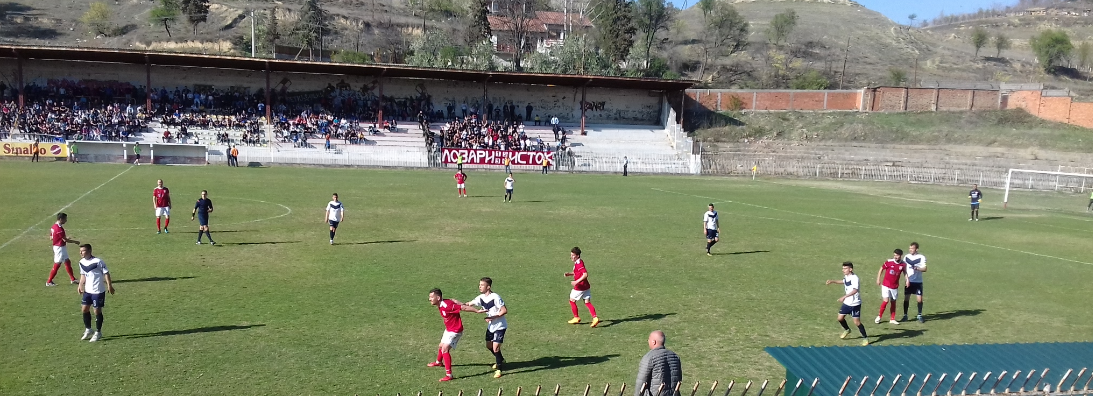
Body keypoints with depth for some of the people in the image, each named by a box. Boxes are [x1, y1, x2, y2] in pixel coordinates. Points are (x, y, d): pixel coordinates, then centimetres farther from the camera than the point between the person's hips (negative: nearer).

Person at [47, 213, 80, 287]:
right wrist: (75, 241, -6)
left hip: (61, 248, 10)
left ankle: (72, 279, 21)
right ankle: (49, 282, 7)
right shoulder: (59, 229, -24)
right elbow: (65, 240, -20)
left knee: (68, 262, 15)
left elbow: (51, 237, 14)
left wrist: (64, 237, 13)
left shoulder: (54, 227, 6)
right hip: (60, 248, -10)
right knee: (57, 265, -1)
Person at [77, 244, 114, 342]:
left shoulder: (98, 261, -18)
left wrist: (109, 285, -17)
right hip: (87, 290, 7)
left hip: (98, 291, -7)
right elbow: (83, 274, 17)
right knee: (84, 309, 9)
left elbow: (106, 273, -14)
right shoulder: (82, 262, 4)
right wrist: (80, 285, 7)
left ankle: (98, 333, 14)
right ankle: (88, 330, 28)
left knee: (97, 311, 1)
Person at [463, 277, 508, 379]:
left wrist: (493, 317, -26)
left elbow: (505, 310, -23)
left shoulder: (495, 297, -25)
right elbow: (469, 304, 2)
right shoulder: (481, 298, -3)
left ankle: (498, 369, 2)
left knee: (495, 347, -13)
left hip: (500, 326, -8)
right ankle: (500, 360, 44)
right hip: (490, 326, 8)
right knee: (489, 346, 18)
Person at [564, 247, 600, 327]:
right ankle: (595, 318, -7)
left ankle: (576, 318, 21)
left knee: (572, 300, 11)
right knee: (587, 303, 7)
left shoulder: (579, 264, -21)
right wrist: (569, 274, 12)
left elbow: (585, 274, -29)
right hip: (586, 287, 9)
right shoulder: (578, 262, 10)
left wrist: (577, 282, -28)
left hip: (580, 288, -9)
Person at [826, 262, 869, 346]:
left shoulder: (854, 278, -23)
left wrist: (844, 297, -46)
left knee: (857, 322, -6)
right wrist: (833, 281, 21)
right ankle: (847, 330, 39)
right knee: (840, 318, 11)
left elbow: (855, 290, -39)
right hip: (847, 303, 8)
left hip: (855, 304, -8)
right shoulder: (846, 277, 4)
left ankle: (865, 338, 11)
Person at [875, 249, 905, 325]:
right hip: (886, 285, -3)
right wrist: (878, 279, -1)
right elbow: (881, 269, 0)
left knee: (893, 302, 10)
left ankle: (892, 319, 21)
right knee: (885, 301, -11)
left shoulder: (903, 264, -6)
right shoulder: (889, 262, -13)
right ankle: (879, 316, 8)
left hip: (895, 286, 3)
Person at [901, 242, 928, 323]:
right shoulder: (906, 257, 4)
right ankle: (905, 315, 11)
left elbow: (924, 269, -11)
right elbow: (904, 268, 12)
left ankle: (919, 316, 13)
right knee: (906, 298, 1)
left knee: (919, 299, -2)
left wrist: (917, 268, -29)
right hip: (908, 281, 2)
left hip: (918, 281, -2)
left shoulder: (921, 257, -7)